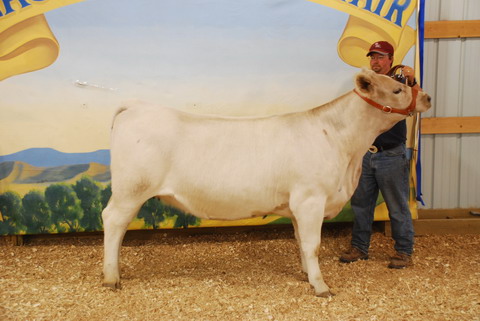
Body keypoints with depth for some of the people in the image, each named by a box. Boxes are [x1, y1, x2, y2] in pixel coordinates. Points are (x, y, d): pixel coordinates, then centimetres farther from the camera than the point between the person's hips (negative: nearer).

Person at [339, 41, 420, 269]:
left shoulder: (398, 82, -4)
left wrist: (412, 82, -38)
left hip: (391, 156, -6)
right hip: (366, 154, 6)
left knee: (397, 206, 2)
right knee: (360, 203, 12)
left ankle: (404, 252, 15)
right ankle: (359, 247, 25)